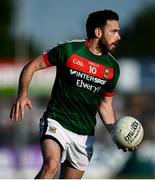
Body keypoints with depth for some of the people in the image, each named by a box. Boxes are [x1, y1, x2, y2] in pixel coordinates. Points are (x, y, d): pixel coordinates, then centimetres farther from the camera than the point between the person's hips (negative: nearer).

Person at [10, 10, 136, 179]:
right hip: (57, 122, -5)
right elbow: (31, 66, 0)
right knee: (51, 165, -30)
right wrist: (22, 94, -16)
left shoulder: (112, 67, 7)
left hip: (85, 136, 5)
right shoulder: (68, 50, -7)